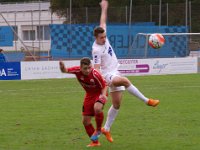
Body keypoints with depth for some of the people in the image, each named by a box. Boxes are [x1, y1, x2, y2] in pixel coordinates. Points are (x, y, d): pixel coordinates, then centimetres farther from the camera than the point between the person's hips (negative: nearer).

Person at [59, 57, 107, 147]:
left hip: (99, 93, -5)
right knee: (85, 120, 3)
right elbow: (65, 70, -19)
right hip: (89, 95, 5)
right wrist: (63, 67, -43)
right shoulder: (77, 71, -22)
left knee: (97, 108, -37)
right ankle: (95, 142, 21)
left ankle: (98, 130, -9)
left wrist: (103, 95, -36)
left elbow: (104, 86, -17)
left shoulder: (95, 75, -30)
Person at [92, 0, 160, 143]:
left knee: (117, 104, 9)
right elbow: (97, 68, -22)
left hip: (115, 74, 8)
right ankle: (147, 100, -34)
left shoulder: (104, 38, 3)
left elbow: (103, 22, 17)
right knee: (125, 81, -38)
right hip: (108, 74, -8)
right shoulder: (96, 50, -18)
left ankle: (106, 129, 18)